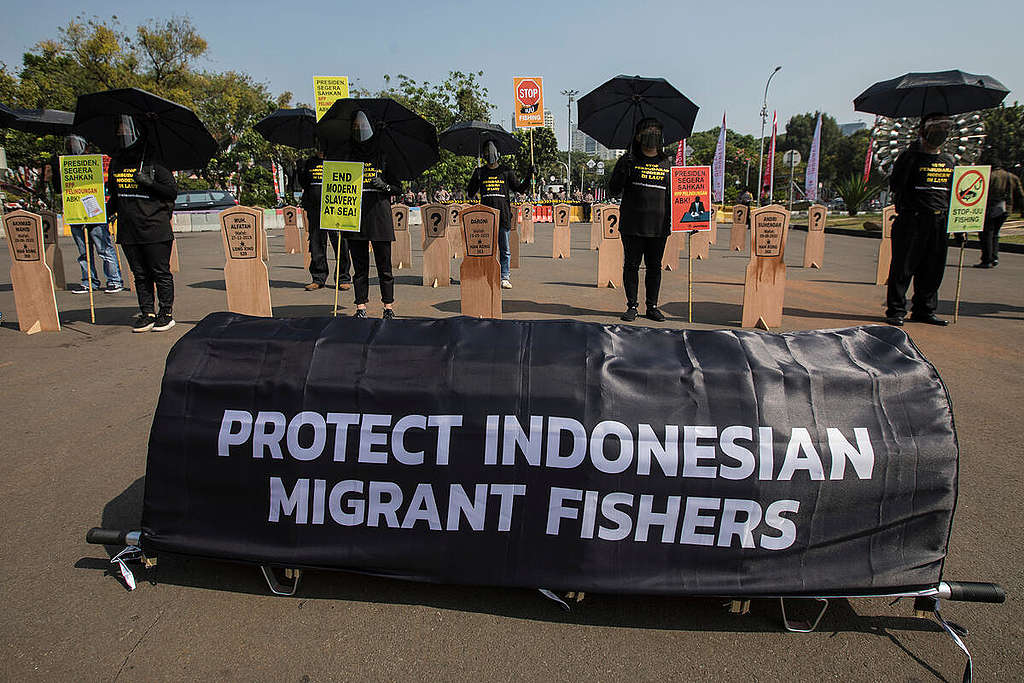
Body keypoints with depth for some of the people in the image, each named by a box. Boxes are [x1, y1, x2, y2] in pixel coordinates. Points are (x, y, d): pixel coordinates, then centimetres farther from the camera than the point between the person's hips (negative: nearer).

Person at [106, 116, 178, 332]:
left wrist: (149, 182, -17)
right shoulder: (116, 163, 15)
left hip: (155, 230, -6)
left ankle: (166, 313, 11)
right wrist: (107, 211, 11)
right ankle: (147, 313, 17)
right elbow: (114, 194, 24)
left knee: (161, 273, 1)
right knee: (140, 275, 10)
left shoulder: (155, 164, -4)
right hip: (128, 231, 6)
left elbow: (172, 191, -6)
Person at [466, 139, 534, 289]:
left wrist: (529, 176, 0)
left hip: (503, 214, 0)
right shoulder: (480, 172, 12)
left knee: (505, 249, 0)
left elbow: (519, 188, 13)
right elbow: (470, 193, 10)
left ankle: (505, 277, 5)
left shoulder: (506, 171, 11)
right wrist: (474, 178, -6)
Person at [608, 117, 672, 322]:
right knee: (631, 265, 3)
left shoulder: (667, 163, 13)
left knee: (654, 267, 8)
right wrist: (623, 171, -18)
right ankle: (631, 306, 13)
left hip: (659, 226, 3)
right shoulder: (628, 160, 2)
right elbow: (613, 191, -1)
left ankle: (652, 306, 18)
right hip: (632, 225, -3)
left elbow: (672, 193, 20)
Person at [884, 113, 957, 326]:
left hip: (940, 223, 6)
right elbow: (895, 186, -10)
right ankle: (895, 310, 6)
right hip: (912, 221, -6)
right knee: (903, 268, -3)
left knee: (933, 271, 9)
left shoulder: (950, 161, 18)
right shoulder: (910, 157, -1)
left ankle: (924, 310, 20)